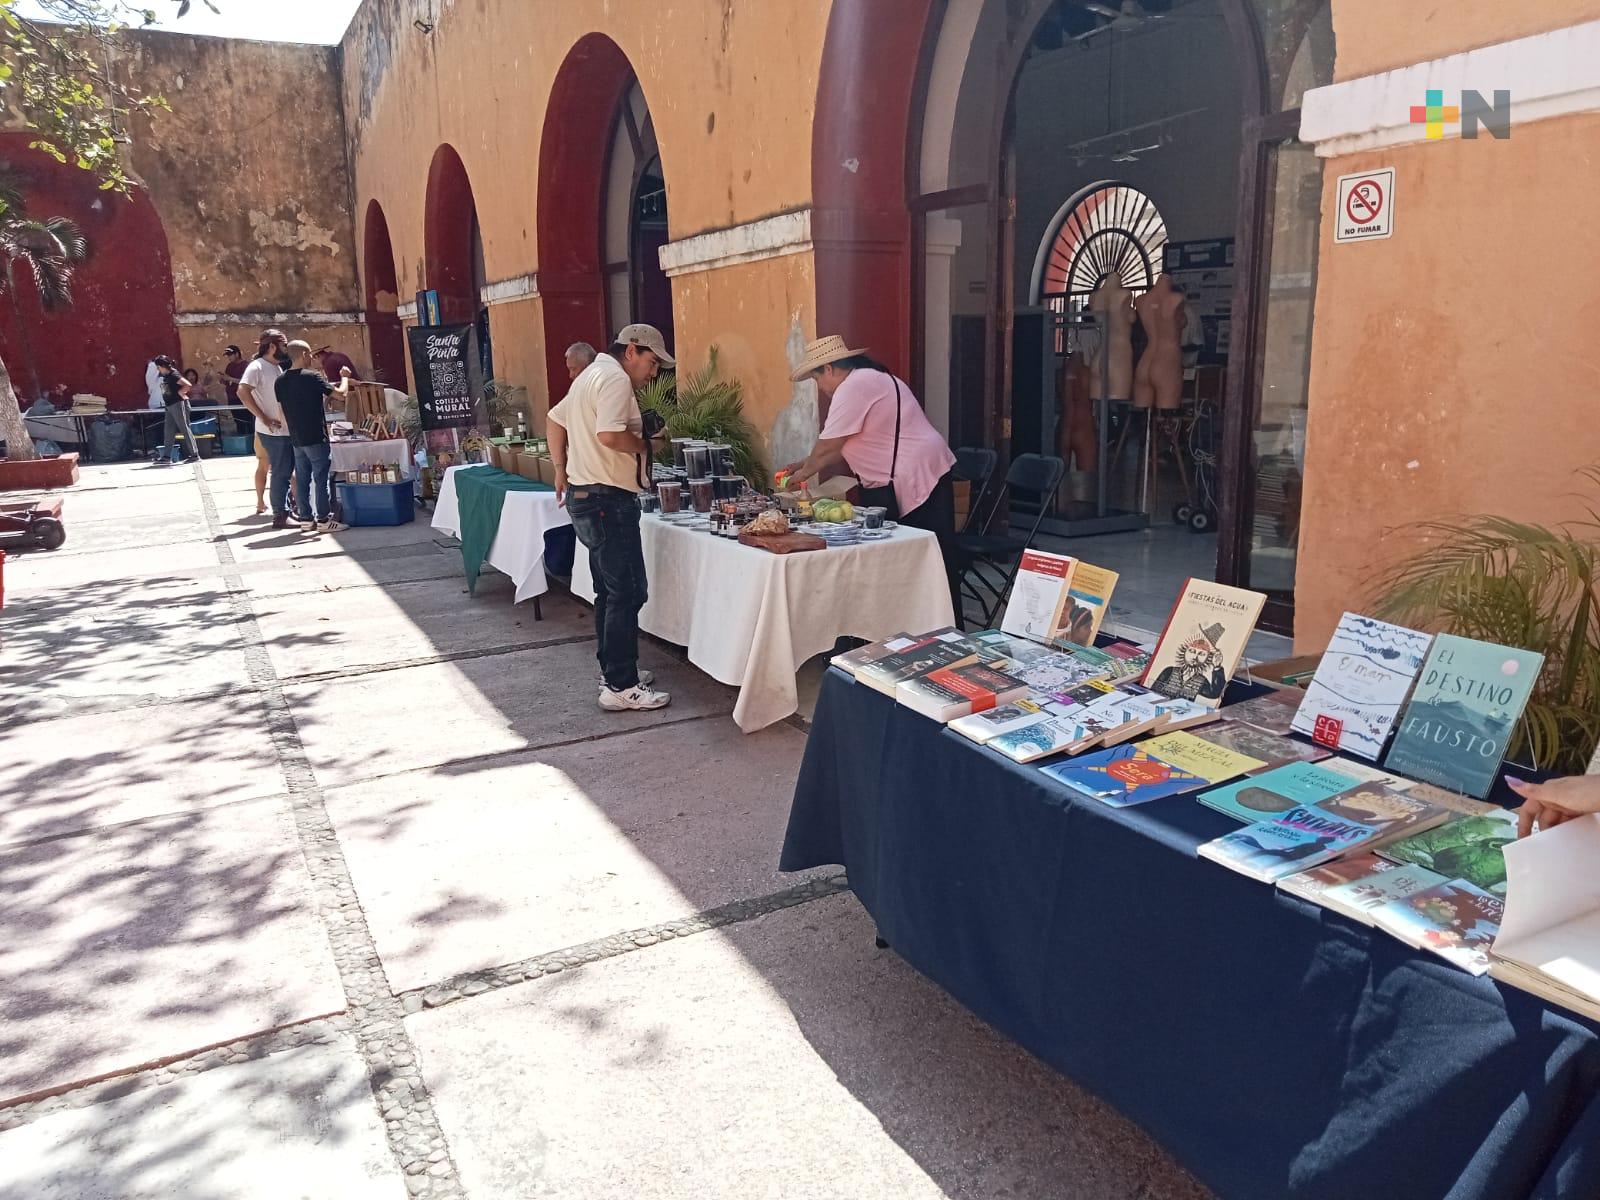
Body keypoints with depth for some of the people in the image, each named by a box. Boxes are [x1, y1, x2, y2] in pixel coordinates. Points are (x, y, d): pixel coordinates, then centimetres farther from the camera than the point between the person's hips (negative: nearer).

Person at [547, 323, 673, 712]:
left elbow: (556, 419, 28)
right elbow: (610, 435, -28)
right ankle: (621, 688, -6)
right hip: (608, 500, -11)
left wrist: (561, 470, 26)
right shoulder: (615, 378, -14)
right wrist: (644, 446, -11)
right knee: (628, 592, -9)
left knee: (609, 590, 17)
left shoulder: (591, 375, 20)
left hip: (584, 495, 11)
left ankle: (613, 670, 26)